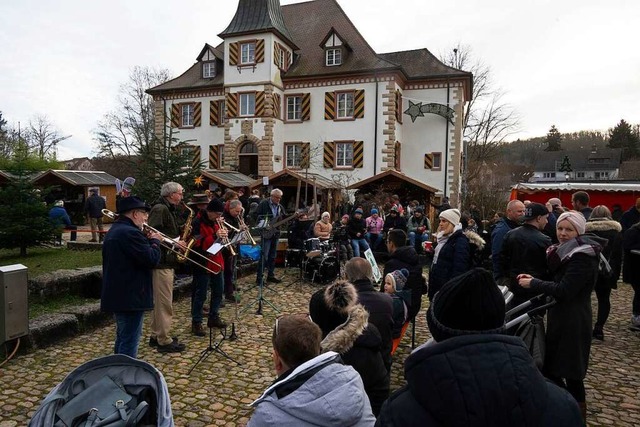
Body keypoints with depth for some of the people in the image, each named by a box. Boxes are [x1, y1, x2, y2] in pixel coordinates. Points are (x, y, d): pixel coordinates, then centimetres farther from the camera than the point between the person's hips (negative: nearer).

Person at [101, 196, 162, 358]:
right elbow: (152, 259, -24)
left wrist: (147, 241, 9)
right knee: (129, 342, -2)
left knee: (123, 339, 23)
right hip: (130, 297, -11)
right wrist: (155, 241, -8)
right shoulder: (131, 233, -21)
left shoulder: (114, 231, 13)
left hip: (117, 295, 11)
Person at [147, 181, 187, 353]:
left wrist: (181, 232, 6)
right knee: (165, 302, -5)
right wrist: (173, 242, -21)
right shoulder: (160, 209, -14)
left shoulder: (170, 210, 18)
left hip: (166, 260, 11)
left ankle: (155, 336, 27)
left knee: (159, 301, 17)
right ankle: (164, 341, 3)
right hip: (161, 261, -11)